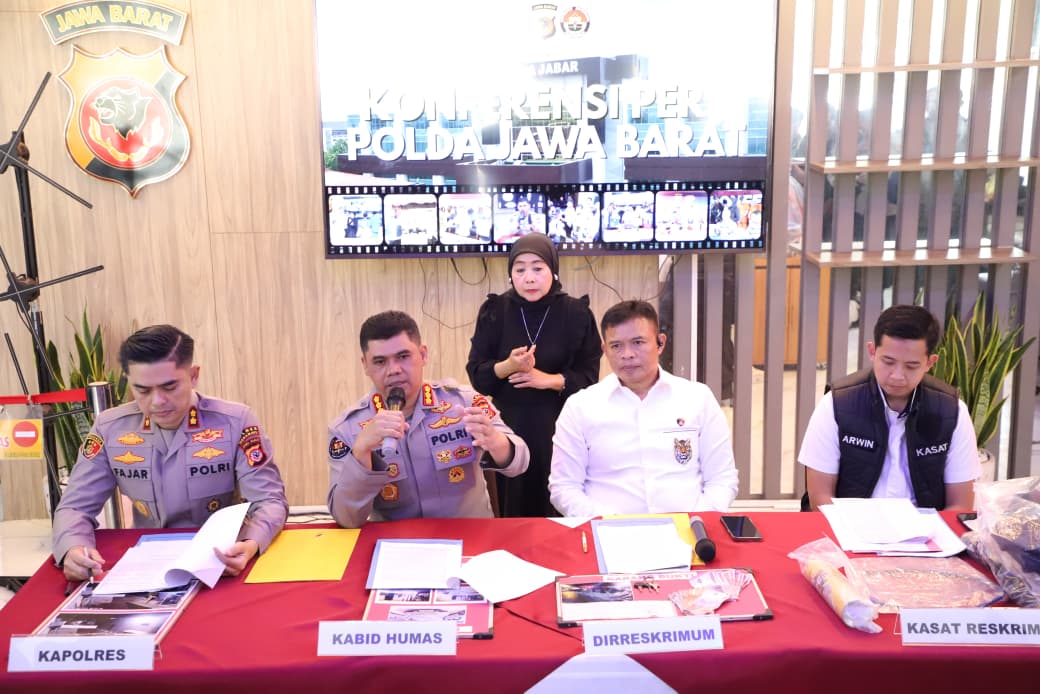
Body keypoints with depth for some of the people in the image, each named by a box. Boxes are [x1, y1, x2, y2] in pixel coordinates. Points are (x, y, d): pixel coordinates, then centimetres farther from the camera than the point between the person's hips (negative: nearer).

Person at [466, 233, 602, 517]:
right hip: (506, 427, 1)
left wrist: (549, 380, -17)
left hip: (559, 427, 0)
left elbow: (589, 376, -1)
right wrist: (508, 366, -20)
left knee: (558, 511, 1)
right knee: (510, 509, 1)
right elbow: (476, 373, -1)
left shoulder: (577, 313, -1)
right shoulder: (494, 311, 1)